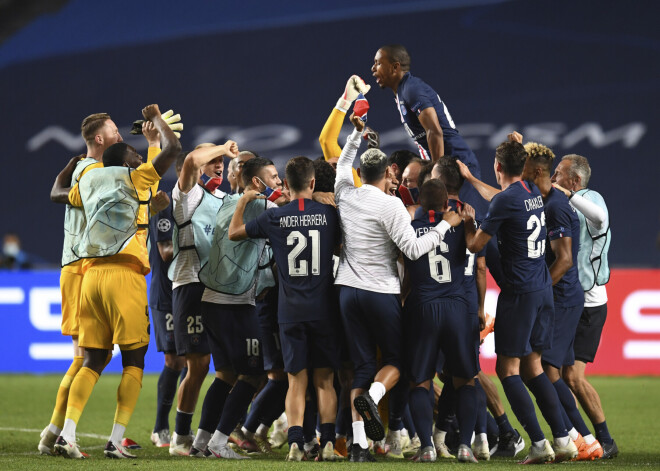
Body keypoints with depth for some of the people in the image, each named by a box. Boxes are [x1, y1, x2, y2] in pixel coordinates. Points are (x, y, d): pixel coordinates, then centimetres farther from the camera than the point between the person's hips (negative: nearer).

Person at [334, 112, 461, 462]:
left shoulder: (346, 195, 4)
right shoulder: (390, 205, -12)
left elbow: (343, 164, 27)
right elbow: (414, 249, -15)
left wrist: (356, 134, 33)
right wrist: (446, 225, -8)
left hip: (348, 290, 5)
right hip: (382, 293, -5)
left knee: (362, 365, 7)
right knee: (395, 359, 12)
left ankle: (358, 443, -3)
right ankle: (372, 395, -21)